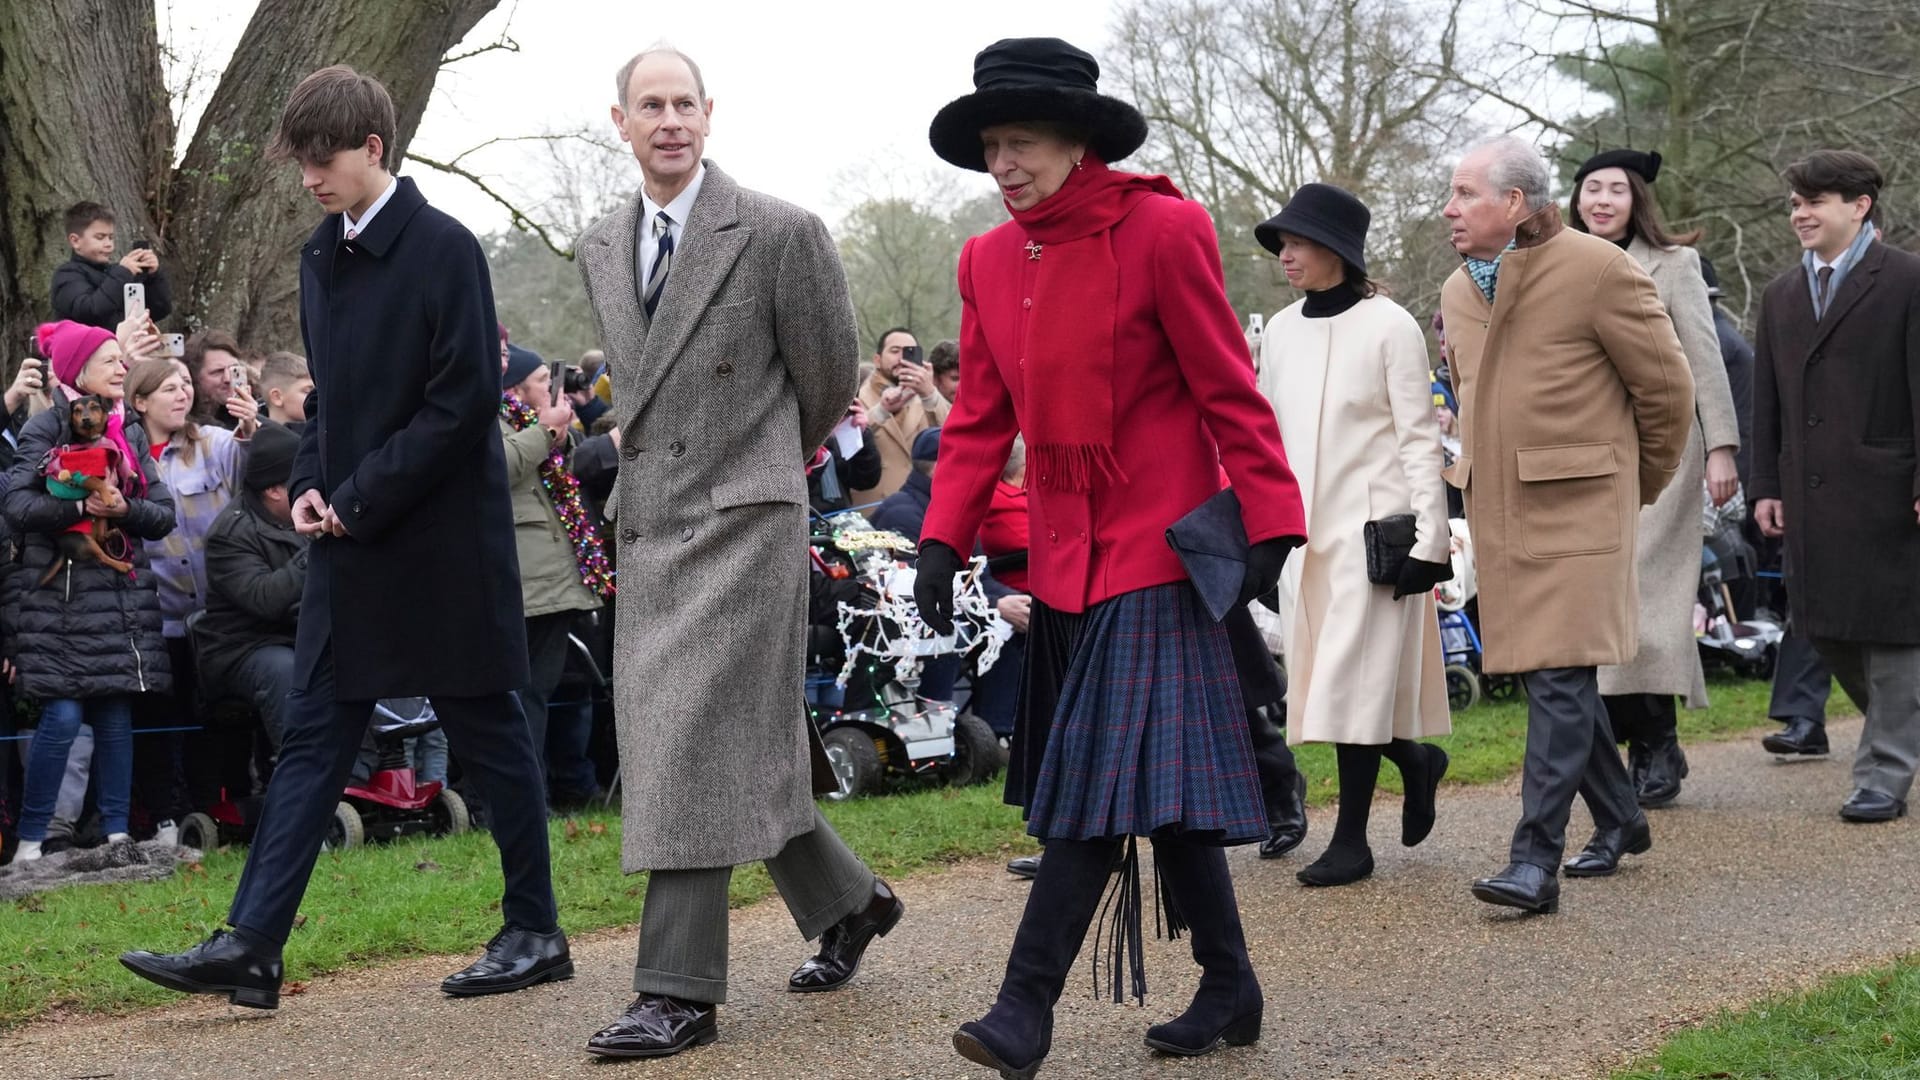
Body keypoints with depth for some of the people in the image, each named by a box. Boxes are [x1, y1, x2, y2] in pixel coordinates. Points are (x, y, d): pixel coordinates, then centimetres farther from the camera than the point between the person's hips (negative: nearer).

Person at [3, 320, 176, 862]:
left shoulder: (131, 433, 14)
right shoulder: (46, 427, -1)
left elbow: (163, 513, 8)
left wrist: (123, 509, -10)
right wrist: (83, 506, -19)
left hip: (122, 593, 5)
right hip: (58, 592, -5)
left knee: (116, 713, 3)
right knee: (63, 714, -10)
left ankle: (117, 834, 8)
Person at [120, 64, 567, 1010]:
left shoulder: (443, 249, -12)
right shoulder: (321, 258, 12)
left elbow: (466, 400, -17)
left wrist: (362, 498, -16)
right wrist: (310, 486, 2)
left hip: (443, 541, -7)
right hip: (351, 543, 7)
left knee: (487, 734, 4)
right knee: (311, 737, 4)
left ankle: (534, 932, 17)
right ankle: (250, 947, 3)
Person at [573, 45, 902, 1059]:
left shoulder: (780, 232, -8)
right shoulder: (599, 250, 10)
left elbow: (829, 376, 3)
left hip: (742, 521, -6)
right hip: (648, 527, 6)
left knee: (697, 744, -10)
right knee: (742, 745, 12)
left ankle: (680, 991, -5)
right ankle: (846, 900, 33)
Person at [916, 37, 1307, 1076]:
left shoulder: (1162, 229, -10)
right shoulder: (989, 260, 7)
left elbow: (1227, 390, -9)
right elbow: (981, 415, 10)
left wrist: (1270, 521, -12)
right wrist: (943, 537, 1)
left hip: (1153, 547, -6)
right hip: (1062, 554, 6)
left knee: (1110, 776, -10)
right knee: (1158, 789, 11)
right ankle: (1228, 990, 21)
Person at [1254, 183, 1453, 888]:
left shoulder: (1389, 327, -7)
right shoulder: (1281, 331, 9)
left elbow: (1420, 439, -7)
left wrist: (1428, 539, -13)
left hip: (1373, 526, -6)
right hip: (1304, 530, 6)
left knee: (1353, 679, -7)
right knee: (1322, 678, 6)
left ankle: (1351, 841, 2)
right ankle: (1416, 758, 32)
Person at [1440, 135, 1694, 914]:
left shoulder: (1597, 270, -10)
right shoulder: (1457, 292, 12)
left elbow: (1666, 384, -3)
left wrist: (1641, 482, 8)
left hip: (1577, 506, -7)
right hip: (1498, 511, 7)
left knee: (1559, 678, -12)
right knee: (1548, 674, 13)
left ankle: (1536, 862, -14)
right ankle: (1619, 823, 30)